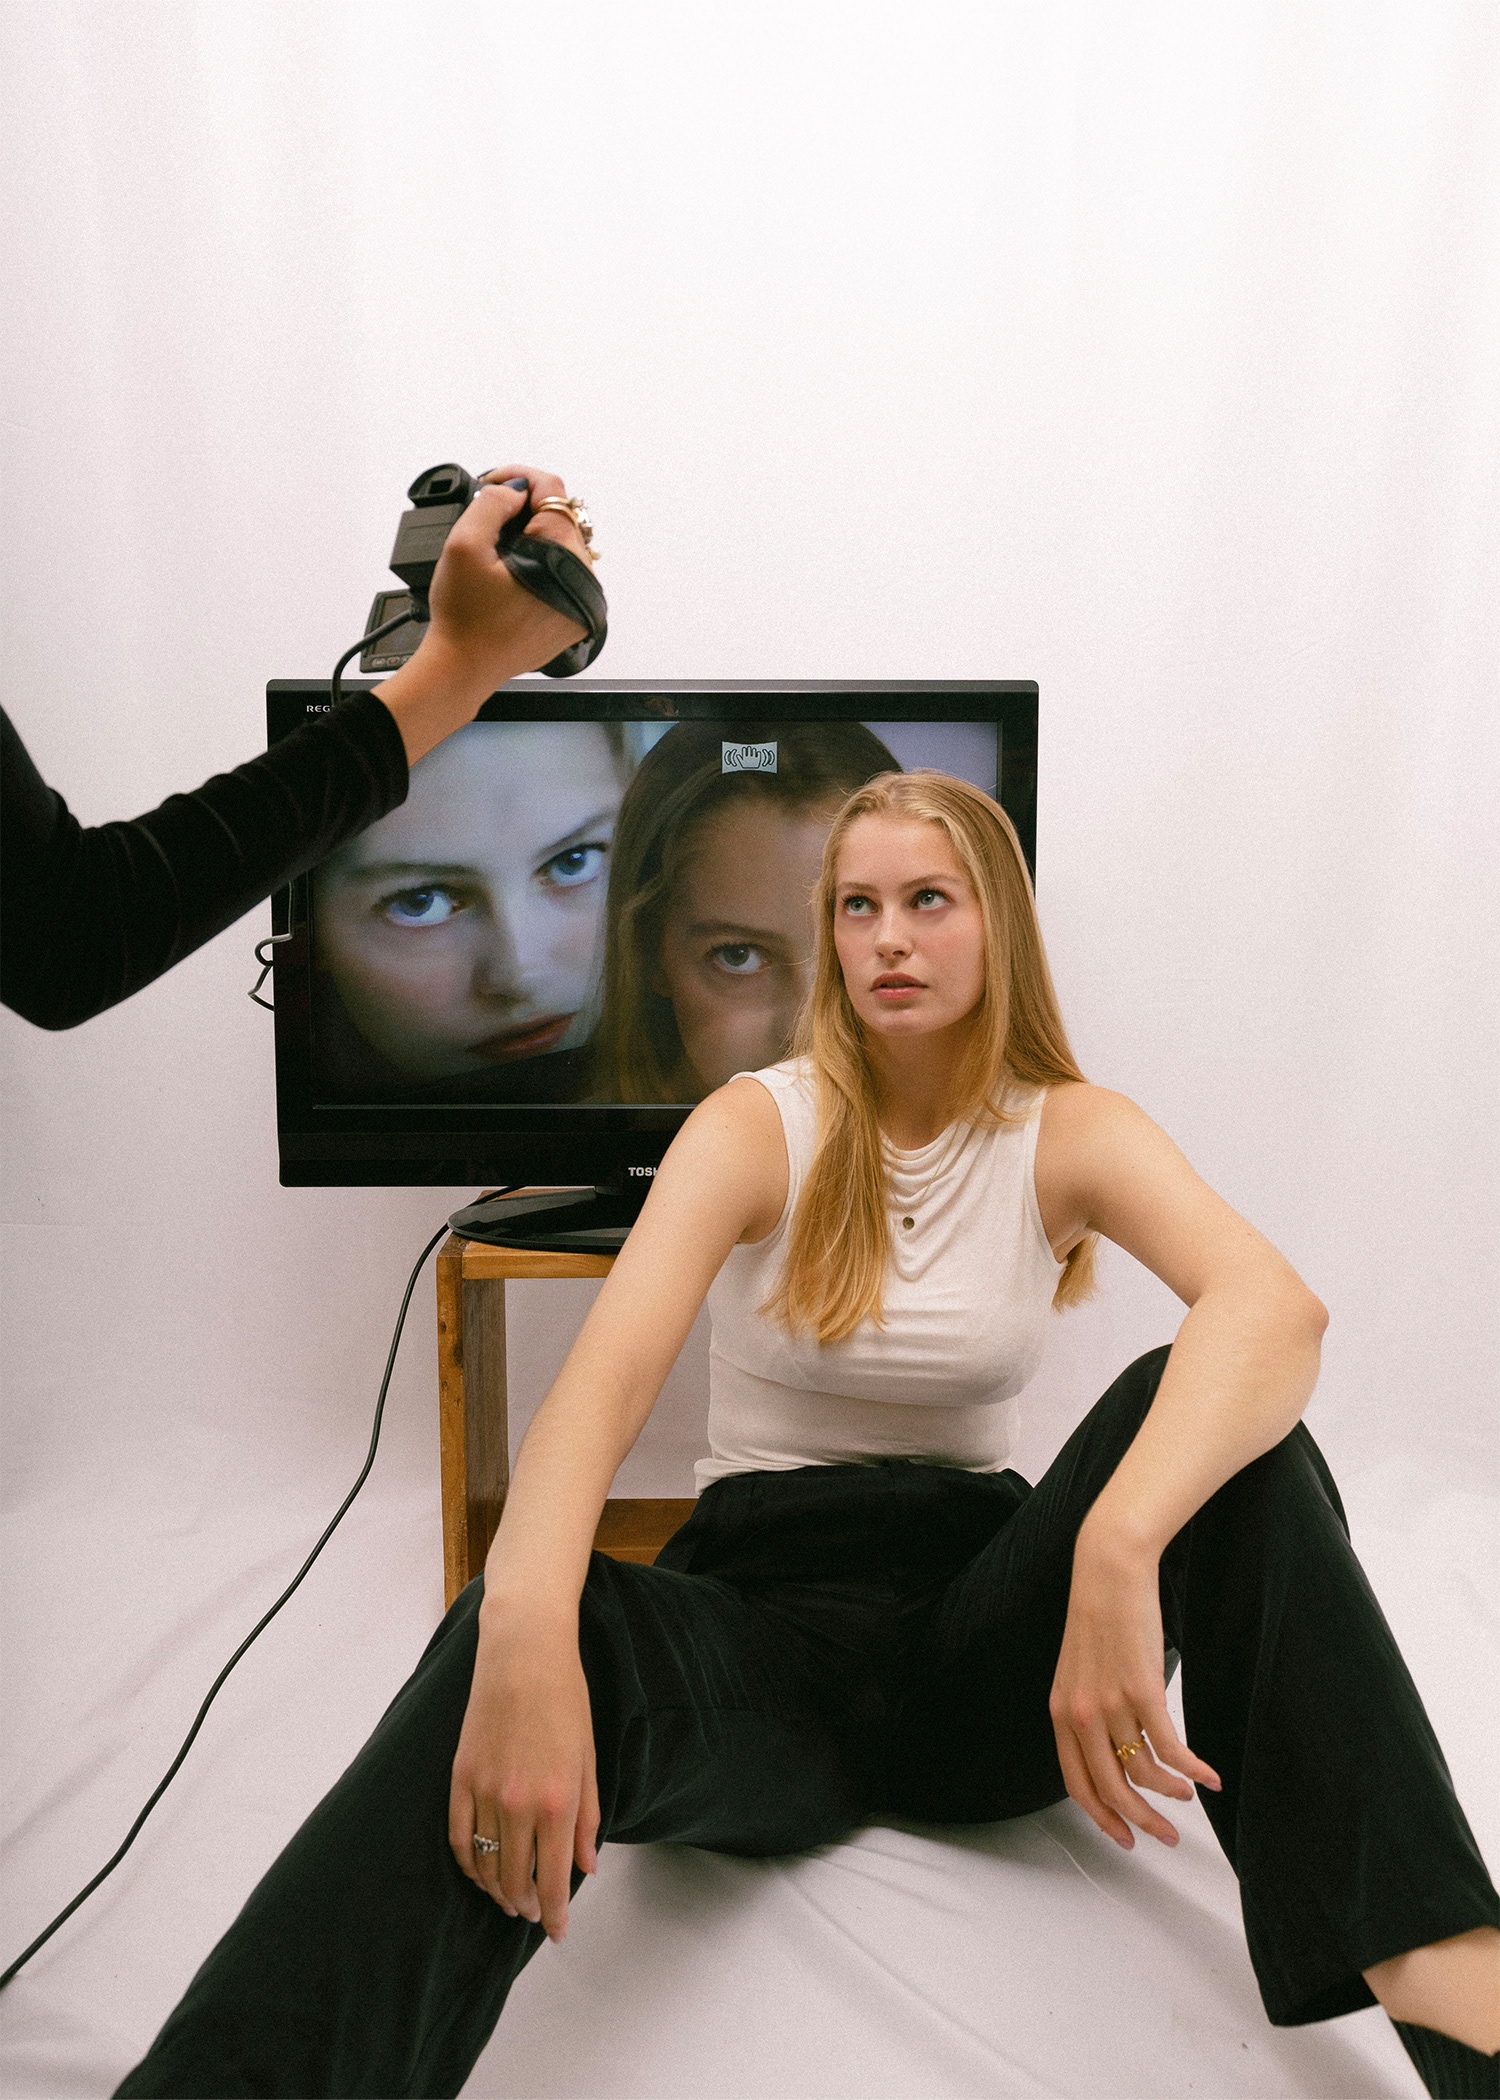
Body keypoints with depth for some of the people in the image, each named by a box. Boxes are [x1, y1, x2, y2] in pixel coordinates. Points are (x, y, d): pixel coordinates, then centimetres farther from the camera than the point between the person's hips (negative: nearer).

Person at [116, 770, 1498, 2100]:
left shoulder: (1070, 1135, -2)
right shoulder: (761, 1127, -5)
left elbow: (1277, 1307, -23)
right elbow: (606, 1374, -22)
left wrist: (1118, 1545, -43)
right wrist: (526, 1629, -43)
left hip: (981, 1626, 2)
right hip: (765, 1592, -1)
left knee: (1202, 1404, -27)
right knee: (525, 1633, -35)